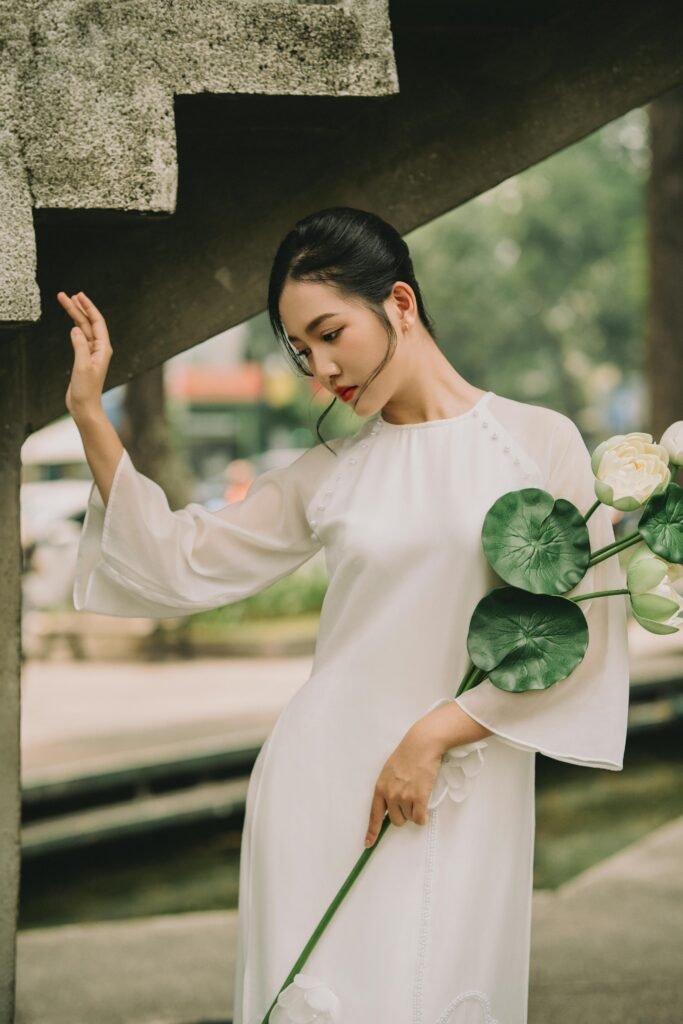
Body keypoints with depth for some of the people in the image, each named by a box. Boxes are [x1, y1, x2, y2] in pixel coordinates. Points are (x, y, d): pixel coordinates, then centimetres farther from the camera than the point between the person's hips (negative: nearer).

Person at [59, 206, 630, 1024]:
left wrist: (434, 735, -10)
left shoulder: (540, 442, 1)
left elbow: (584, 635, -4)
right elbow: (180, 566, 9)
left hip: (464, 798, -2)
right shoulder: (330, 473, 10)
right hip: (323, 783, 2)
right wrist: (89, 415, 4)